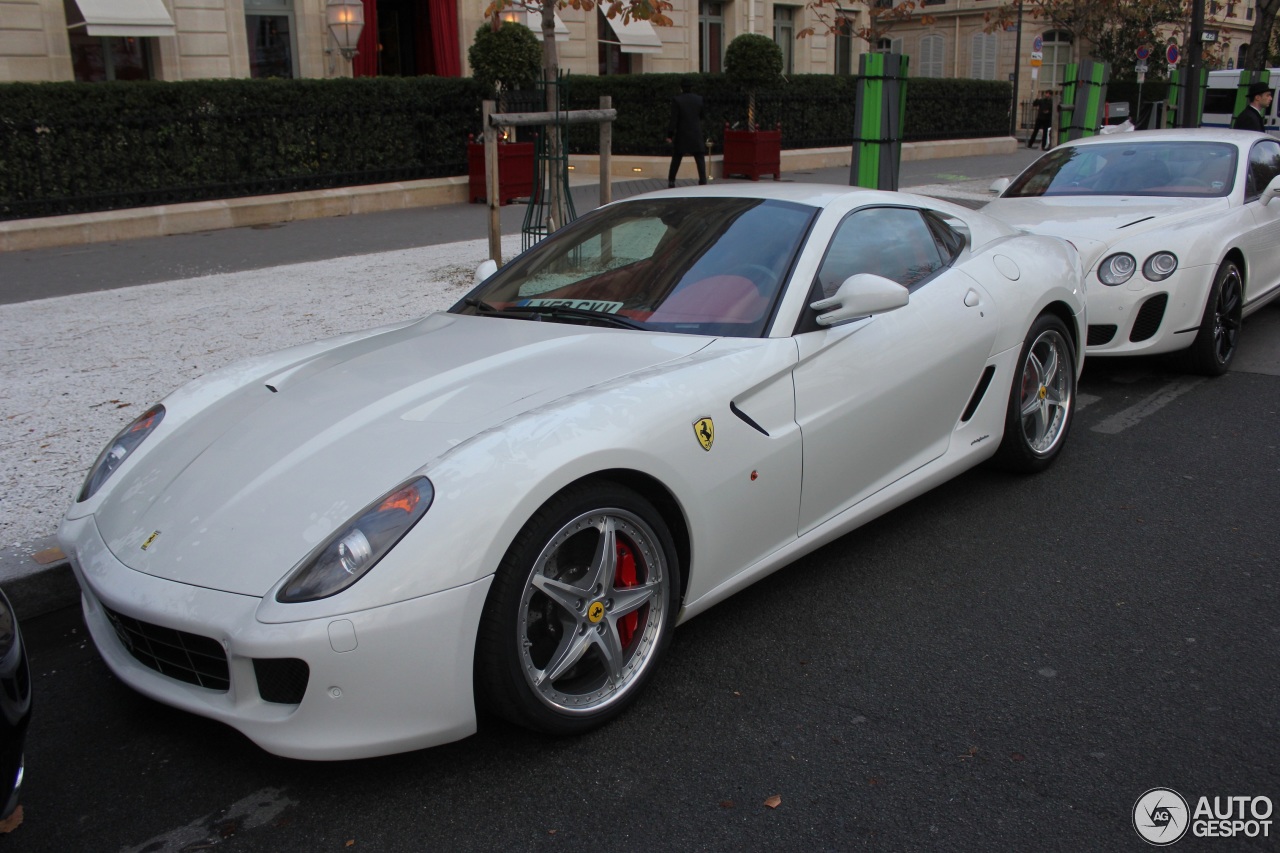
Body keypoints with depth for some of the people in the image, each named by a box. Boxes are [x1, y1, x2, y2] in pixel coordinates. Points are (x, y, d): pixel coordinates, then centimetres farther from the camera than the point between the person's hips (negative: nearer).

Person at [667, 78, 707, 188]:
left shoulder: (676, 100, -10)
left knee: (676, 159, 12)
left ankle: (671, 181, 16)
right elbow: (702, 116, 8)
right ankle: (703, 180, -8)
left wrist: (669, 134, -7)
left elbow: (674, 119, -12)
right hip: (696, 134, 1)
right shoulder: (699, 99, -1)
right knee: (700, 158, 3)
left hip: (681, 134, -1)